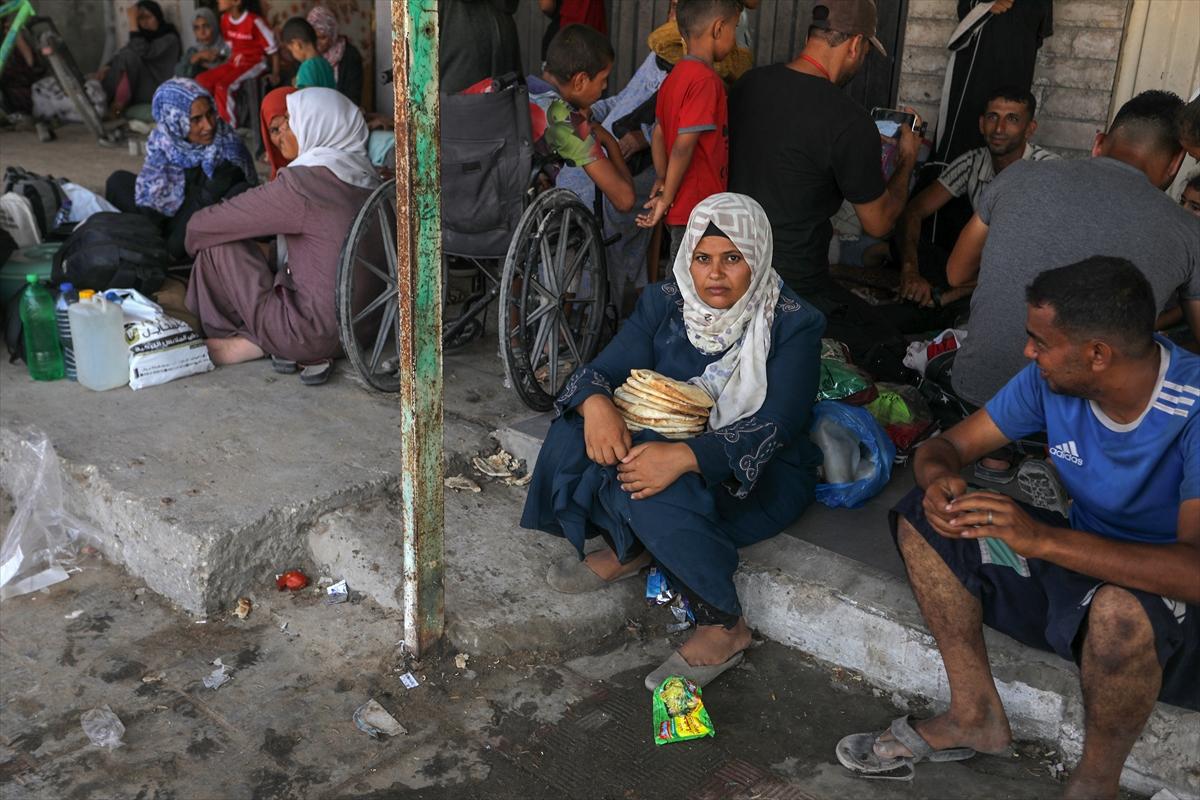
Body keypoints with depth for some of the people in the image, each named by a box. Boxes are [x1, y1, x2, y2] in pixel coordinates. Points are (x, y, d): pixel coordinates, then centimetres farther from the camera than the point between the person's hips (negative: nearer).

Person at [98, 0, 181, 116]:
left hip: (156, 91, -7)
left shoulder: (169, 38, -4)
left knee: (129, 55, -24)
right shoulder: (144, 36, 18)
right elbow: (120, 54, 6)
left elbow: (143, 52, -22)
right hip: (137, 88, 7)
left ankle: (121, 102, -26)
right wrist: (107, 67, -15)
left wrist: (132, 21, -18)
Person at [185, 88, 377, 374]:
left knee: (217, 242, 3)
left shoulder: (301, 183, -19)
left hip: (315, 333, -8)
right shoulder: (364, 173, 5)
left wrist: (195, 234, 12)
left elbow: (204, 225, -10)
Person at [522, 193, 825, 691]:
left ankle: (724, 627, -14)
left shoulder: (793, 325, -14)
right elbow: (606, 368, -5)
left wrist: (685, 457, -40)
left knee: (655, 494, -34)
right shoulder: (666, 303, 0)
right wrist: (596, 404, -32)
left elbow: (774, 427, -24)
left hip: (761, 473, -5)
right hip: (667, 440, 6)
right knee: (574, 434, -18)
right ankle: (626, 549, 6)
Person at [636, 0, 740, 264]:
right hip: (698, 209, -9)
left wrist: (662, 181, 14)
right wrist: (667, 199, -15)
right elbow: (684, 145, -21)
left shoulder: (675, 76, 9)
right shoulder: (706, 79, -18)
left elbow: (659, 134, 13)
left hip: (681, 209, 9)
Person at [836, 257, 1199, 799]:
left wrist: (1043, 538, -47)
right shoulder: (1051, 379, -10)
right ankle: (976, 716, 0)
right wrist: (938, 478, -28)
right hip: (1084, 556, 6)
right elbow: (946, 445, -3)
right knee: (922, 518, -9)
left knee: (1122, 608, -41)